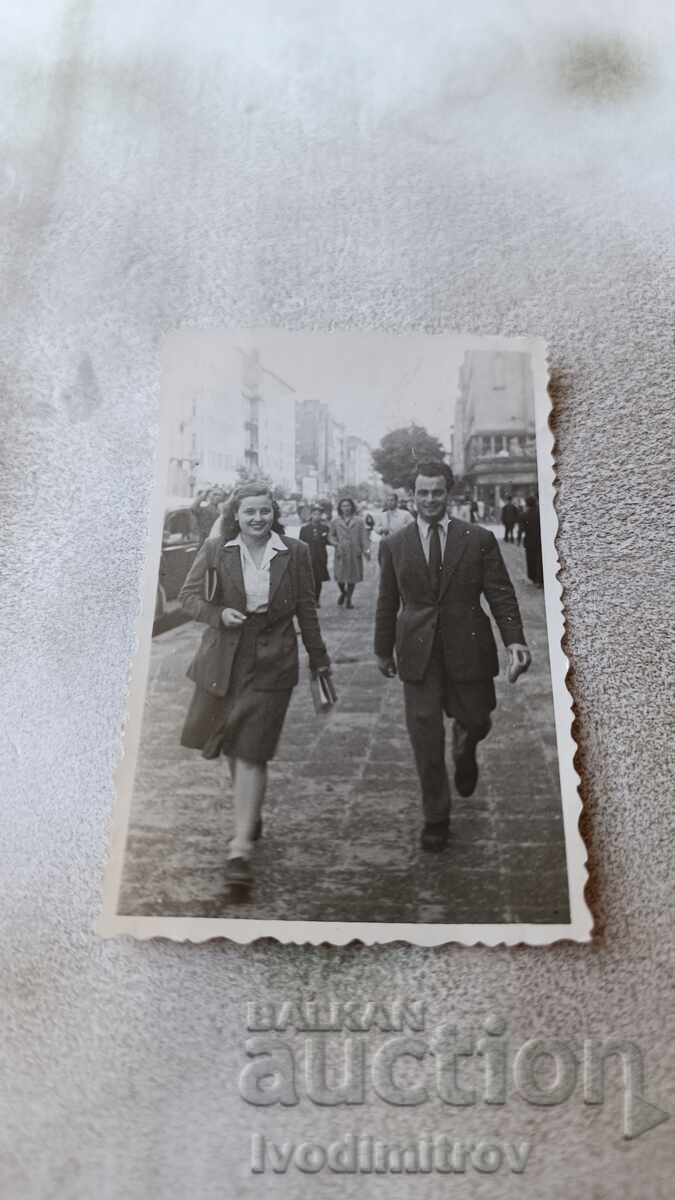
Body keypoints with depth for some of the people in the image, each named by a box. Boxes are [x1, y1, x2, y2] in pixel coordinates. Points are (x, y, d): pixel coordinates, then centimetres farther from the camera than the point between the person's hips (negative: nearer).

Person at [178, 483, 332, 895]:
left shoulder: (295, 553, -2)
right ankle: (251, 813, 43)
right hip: (223, 661, 2)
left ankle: (241, 848, -2)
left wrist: (319, 660, 8)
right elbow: (188, 594, 6)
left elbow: (307, 610, 4)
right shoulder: (215, 550, -1)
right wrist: (218, 614, -13)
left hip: (271, 664, -2)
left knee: (251, 753, -5)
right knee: (233, 747, 17)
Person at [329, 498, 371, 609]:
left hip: (355, 553, 0)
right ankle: (343, 592, 29)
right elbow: (331, 536, 12)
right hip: (341, 553, 0)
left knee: (352, 577, 4)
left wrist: (366, 549, -11)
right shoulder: (335, 521, 8)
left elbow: (364, 536, 1)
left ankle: (348, 599, 18)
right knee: (339, 576, -3)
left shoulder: (358, 521, 6)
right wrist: (336, 543, -9)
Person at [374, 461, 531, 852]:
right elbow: (387, 603, 11)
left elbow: (502, 594, -3)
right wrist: (384, 648, 15)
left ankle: (465, 749, 51)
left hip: (467, 648, 0)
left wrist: (515, 640, -17)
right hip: (418, 654, 1)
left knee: (476, 720, 11)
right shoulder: (396, 545, 4)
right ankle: (436, 818, 19)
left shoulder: (480, 539, 0)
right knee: (426, 740, 2)